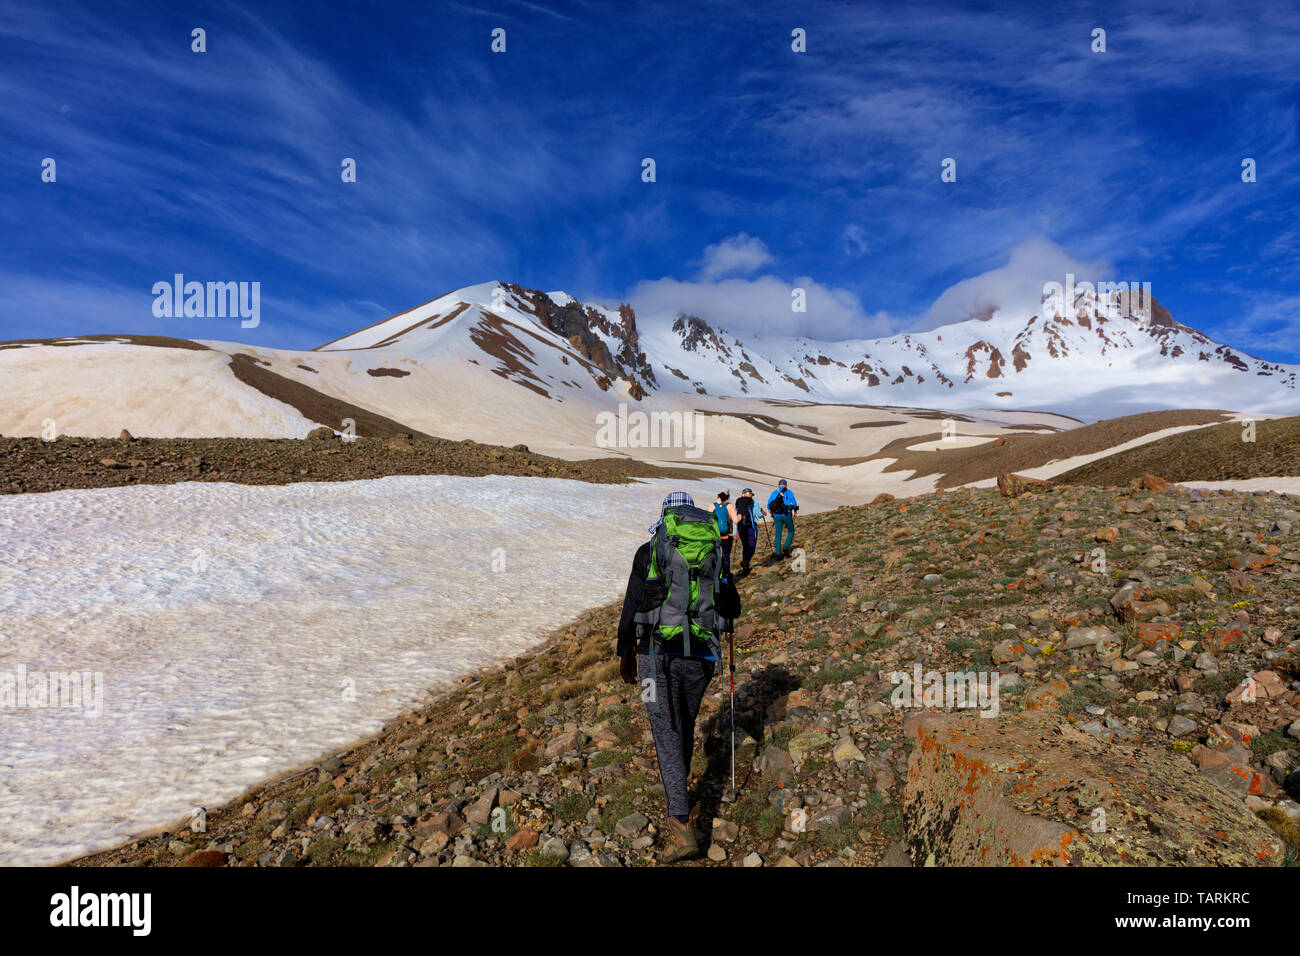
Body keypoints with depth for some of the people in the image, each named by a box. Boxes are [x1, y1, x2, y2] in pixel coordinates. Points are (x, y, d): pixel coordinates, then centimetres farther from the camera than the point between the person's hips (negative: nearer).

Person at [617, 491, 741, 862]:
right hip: (702, 657, 3)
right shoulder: (715, 553, 9)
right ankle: (678, 793, 42)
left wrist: (625, 655, 12)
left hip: (658, 654, -3)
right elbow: (733, 610, 13)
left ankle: (681, 826, -5)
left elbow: (631, 608, 1)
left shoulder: (649, 552, 1)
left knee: (668, 735, 1)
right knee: (686, 726, 23)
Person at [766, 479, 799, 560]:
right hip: (787, 515, -2)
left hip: (777, 516, 3)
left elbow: (769, 505, 10)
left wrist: (772, 515, 20)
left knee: (778, 534, 7)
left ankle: (778, 554, 3)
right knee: (791, 531, 17)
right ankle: (786, 548, 0)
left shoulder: (774, 493, 10)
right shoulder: (789, 492, 3)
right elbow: (794, 504, -2)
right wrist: (795, 514, 11)